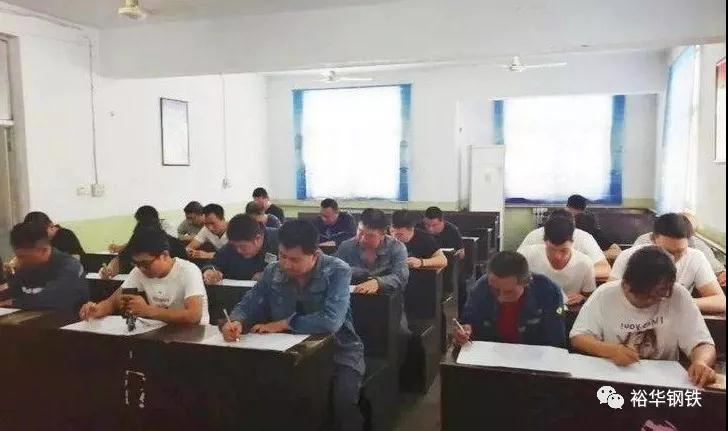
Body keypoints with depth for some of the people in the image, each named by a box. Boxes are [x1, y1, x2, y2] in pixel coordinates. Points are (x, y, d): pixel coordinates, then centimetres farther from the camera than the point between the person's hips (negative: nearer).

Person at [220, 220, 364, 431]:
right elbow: (248, 304, 5)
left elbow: (329, 322, -29)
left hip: (338, 351, -4)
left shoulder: (338, 271, -19)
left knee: (344, 399, -31)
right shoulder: (272, 272, -2)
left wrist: (282, 324, -19)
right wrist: (236, 322, -19)